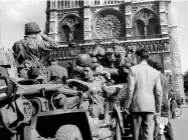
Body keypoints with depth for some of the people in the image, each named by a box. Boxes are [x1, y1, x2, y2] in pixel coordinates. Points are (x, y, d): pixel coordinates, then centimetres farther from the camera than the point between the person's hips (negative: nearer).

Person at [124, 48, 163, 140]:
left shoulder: (133, 69, -3)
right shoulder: (155, 72, 6)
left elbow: (130, 90, -8)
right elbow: (159, 92, 4)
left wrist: (126, 106, -1)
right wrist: (158, 108, 13)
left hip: (136, 106, -2)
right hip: (151, 106, 2)